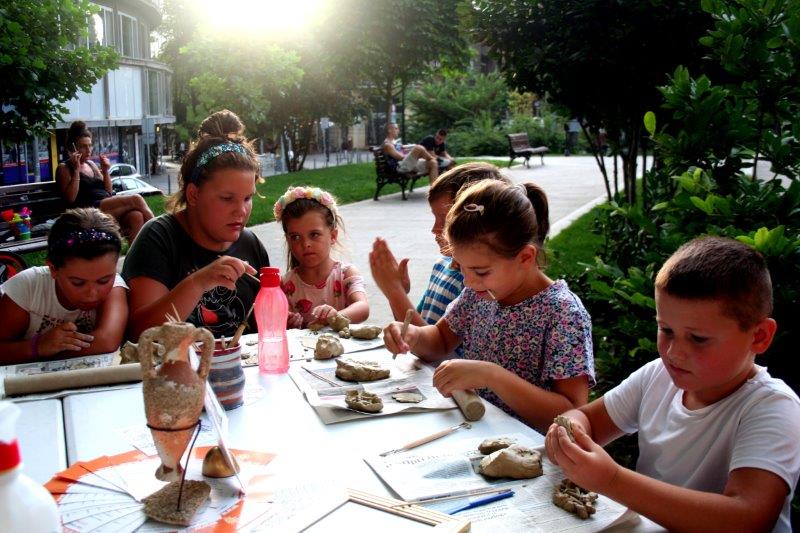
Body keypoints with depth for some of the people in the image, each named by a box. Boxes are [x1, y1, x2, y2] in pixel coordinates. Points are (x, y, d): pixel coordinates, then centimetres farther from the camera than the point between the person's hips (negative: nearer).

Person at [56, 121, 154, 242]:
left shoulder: (91, 164, 25)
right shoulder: (64, 168, 8)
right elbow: (70, 198, -7)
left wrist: (105, 171, 10)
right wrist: (76, 170, -7)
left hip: (109, 207, 6)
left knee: (136, 216, -30)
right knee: (135, 199, -27)